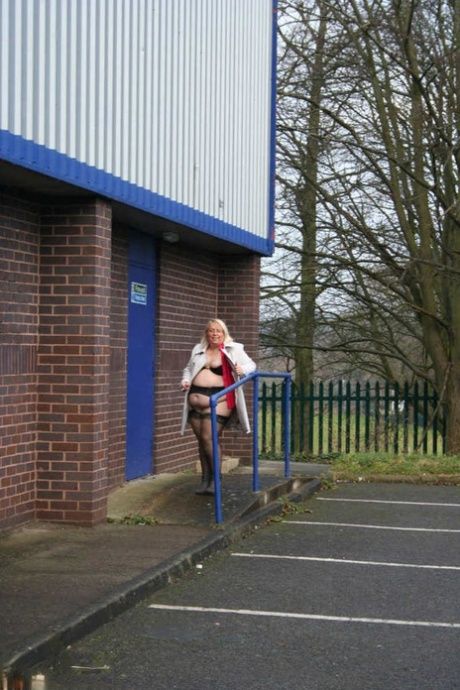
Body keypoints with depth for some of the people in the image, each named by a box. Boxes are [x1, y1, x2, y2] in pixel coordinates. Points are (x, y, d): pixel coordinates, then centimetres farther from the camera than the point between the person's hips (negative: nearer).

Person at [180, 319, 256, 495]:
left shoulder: (233, 350, 3)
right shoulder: (198, 350, 17)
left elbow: (251, 365, 4)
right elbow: (188, 369, 29)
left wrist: (243, 369, -18)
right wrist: (186, 380, 8)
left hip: (218, 399, -5)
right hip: (196, 399, 5)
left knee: (209, 438, -13)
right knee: (201, 440, 9)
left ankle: (215, 479, -2)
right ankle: (205, 479, 17)